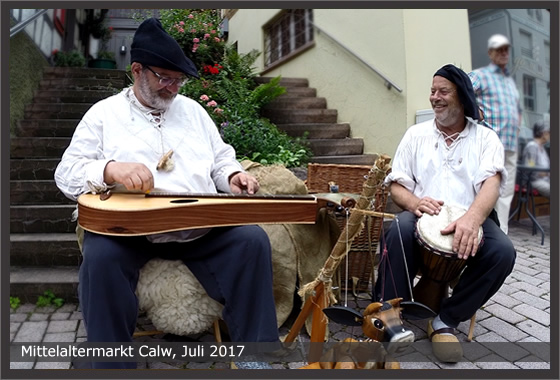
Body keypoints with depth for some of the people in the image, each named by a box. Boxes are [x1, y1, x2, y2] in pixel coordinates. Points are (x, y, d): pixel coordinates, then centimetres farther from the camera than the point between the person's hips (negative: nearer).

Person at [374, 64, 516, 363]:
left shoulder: (485, 138, 8)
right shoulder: (416, 134, 12)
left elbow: (491, 183, -10)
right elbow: (396, 185, 6)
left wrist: (472, 218, -32)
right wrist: (414, 202, -19)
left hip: (471, 221, 1)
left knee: (503, 251, -29)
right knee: (400, 231, -34)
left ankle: (446, 320, -11)